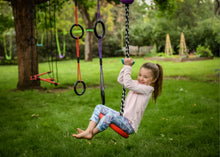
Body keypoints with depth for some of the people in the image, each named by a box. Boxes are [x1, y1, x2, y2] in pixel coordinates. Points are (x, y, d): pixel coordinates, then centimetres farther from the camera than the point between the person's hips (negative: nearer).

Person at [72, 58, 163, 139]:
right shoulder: (137, 84, 11)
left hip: (130, 126, -9)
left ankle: (91, 134, -18)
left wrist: (128, 67, -16)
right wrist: (126, 66, 4)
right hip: (123, 118, 9)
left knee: (111, 115, -34)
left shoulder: (148, 89, -14)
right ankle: (88, 130, -17)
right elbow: (120, 80, 15)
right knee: (99, 107, 1)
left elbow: (128, 84, -22)